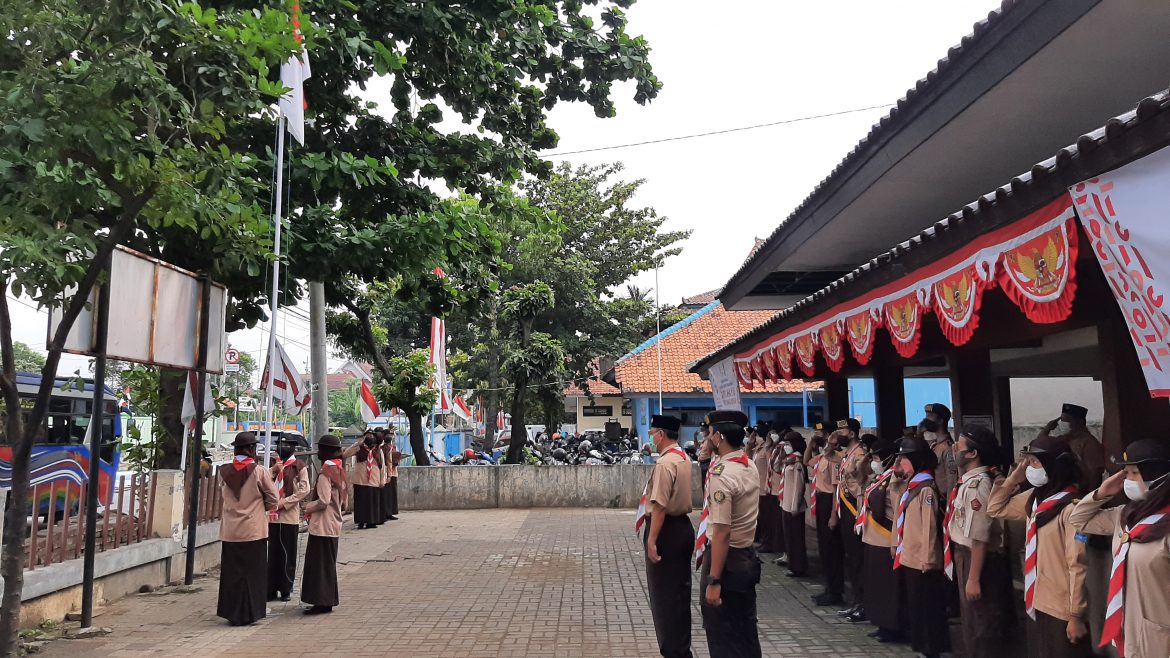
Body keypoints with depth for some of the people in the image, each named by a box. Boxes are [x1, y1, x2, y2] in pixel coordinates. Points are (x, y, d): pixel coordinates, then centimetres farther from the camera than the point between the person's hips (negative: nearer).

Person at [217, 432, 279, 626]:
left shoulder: (224, 472, -2)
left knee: (231, 572, 12)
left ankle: (232, 613, 19)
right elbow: (273, 499, -6)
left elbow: (223, 491, 13)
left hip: (229, 531, 3)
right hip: (253, 530, -3)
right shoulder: (259, 472, -12)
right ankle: (249, 614, 12)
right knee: (253, 572, 7)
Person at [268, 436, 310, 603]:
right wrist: (273, 472, -8)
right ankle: (272, 589, 13)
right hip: (273, 515, 4)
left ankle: (286, 589, 10)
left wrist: (283, 503, -13)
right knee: (273, 553, 7)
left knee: (287, 554, 2)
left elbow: (304, 490, -8)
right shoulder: (274, 466, 14)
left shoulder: (299, 467, -1)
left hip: (290, 516, -4)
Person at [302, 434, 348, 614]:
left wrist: (308, 507, -6)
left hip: (322, 526, -9)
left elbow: (324, 501, -22)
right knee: (328, 564, 15)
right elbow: (344, 499, 15)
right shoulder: (339, 470, 11)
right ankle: (327, 600, 22)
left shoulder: (325, 472, -17)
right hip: (334, 524, 9)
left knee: (320, 564, -2)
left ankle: (322, 602, 1)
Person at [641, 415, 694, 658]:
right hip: (684, 527, 10)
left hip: (667, 530, -9)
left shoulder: (665, 463, -20)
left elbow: (659, 505, -24)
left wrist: (651, 540, -21)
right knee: (681, 589, 18)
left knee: (664, 594, 2)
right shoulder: (684, 458, 9)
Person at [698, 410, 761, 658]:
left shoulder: (722, 475, -22)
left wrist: (714, 580, -23)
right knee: (746, 629, 19)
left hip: (727, 558, -9)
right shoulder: (751, 468, 6)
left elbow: (722, 532, -26)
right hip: (748, 556, 9)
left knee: (722, 637, 5)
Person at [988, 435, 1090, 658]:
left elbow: (1077, 565, -19)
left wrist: (1076, 615, -15)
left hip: (1061, 610, -8)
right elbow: (996, 509, 16)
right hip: (1036, 603, 8)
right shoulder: (1034, 498, 3)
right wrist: (1013, 478, 2)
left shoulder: (1070, 507, -20)